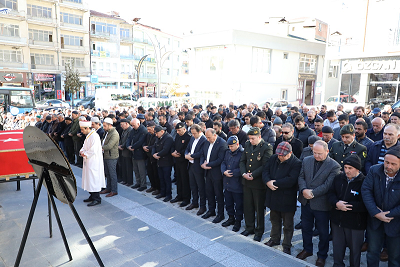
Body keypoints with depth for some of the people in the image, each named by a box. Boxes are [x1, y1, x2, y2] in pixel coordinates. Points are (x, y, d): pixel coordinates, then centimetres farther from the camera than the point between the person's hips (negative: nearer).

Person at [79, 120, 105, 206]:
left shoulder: (94, 136, -18)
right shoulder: (88, 136, 13)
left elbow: (93, 150, -23)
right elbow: (84, 147, 20)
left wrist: (85, 154, -10)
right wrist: (82, 151, -1)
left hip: (93, 163, -10)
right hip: (88, 162, 10)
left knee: (93, 179, -5)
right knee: (89, 179, 15)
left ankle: (97, 199, 2)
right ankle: (92, 196, 25)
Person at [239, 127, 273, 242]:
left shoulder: (267, 147, -12)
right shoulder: (247, 145, 7)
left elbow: (265, 166, -16)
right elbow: (242, 161, 9)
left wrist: (253, 175, -19)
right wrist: (244, 173, -8)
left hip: (258, 182, -6)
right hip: (246, 181, 6)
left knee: (259, 208, 7)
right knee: (247, 206, 15)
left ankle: (259, 231, 23)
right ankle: (249, 227, 32)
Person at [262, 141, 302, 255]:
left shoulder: (296, 163, -17)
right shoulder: (273, 158, 2)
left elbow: (291, 180, -26)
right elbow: (265, 171, 2)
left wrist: (275, 183, -22)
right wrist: (268, 182, -18)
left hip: (287, 199, -5)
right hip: (273, 196, 6)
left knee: (288, 224, 10)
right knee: (274, 220, 22)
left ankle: (287, 245, 27)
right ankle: (274, 239, 41)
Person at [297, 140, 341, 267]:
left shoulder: (334, 166, -14)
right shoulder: (306, 160, 2)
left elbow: (327, 185, -19)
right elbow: (301, 177, 1)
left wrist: (312, 193, -21)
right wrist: (303, 190, -17)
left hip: (321, 204, -5)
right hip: (306, 202, 5)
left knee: (323, 231, 13)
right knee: (306, 227, 21)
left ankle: (322, 255, 34)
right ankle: (307, 249, 42)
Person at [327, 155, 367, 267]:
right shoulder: (339, 178, -1)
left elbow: (364, 205, -22)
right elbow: (331, 193, 3)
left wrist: (344, 205, -21)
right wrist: (337, 203, -17)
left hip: (355, 223, -4)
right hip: (337, 220, 5)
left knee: (355, 249, 15)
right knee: (337, 245, 19)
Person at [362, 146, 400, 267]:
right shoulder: (374, 170, -10)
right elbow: (366, 190, -13)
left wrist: (388, 215, -16)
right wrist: (376, 213, -18)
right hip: (375, 220, 2)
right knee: (372, 252, 15)